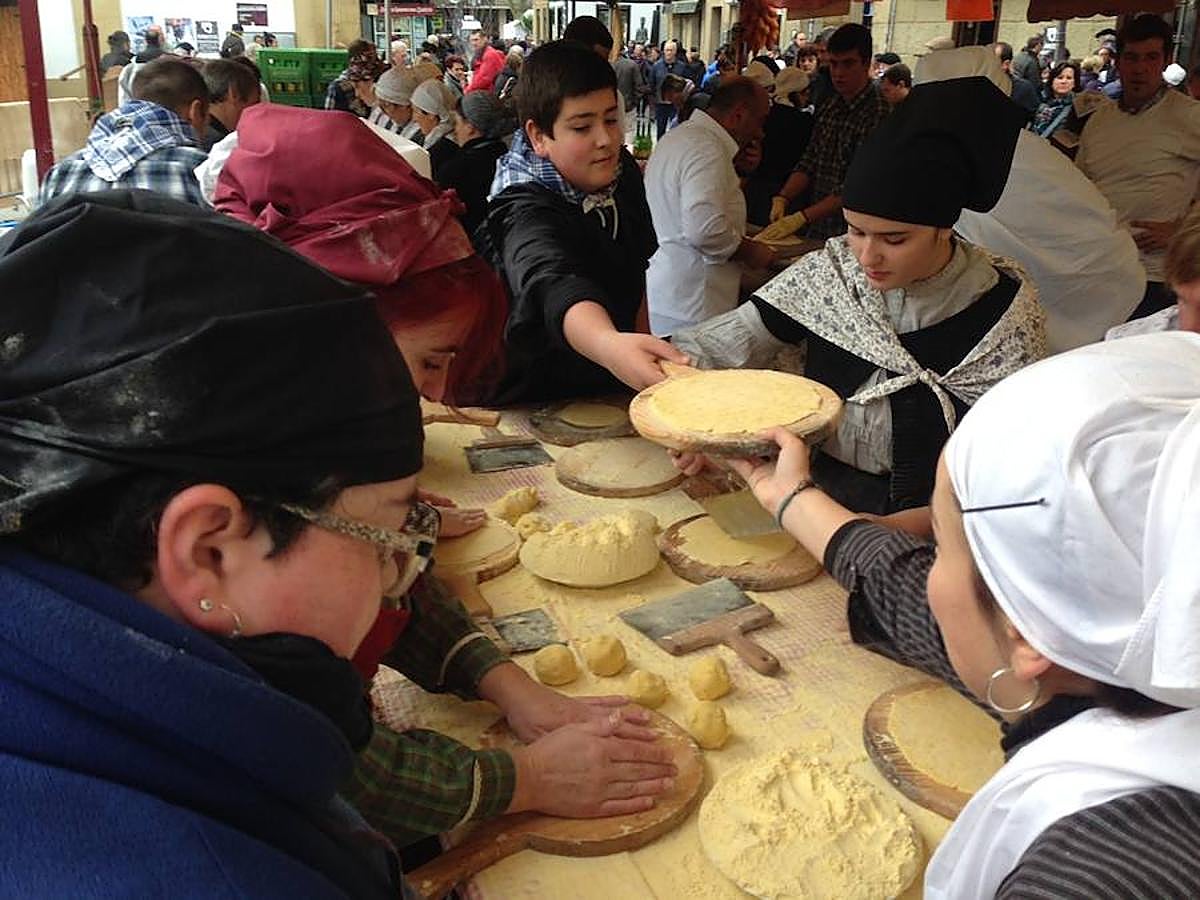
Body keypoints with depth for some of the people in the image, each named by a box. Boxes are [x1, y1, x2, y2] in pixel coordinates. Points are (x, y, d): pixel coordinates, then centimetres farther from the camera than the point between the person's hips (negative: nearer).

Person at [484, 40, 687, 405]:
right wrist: (610, 345, -68)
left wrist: (638, 343, 13)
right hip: (535, 399, -5)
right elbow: (553, 284, -50)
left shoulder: (623, 172, -4)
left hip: (610, 388, 5)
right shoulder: (527, 213, -28)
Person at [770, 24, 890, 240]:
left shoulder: (879, 113, -16)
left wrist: (803, 217, -25)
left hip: (852, 235, -6)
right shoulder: (829, 106, 9)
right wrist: (782, 198, -7)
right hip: (817, 231, 7)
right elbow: (809, 162, 11)